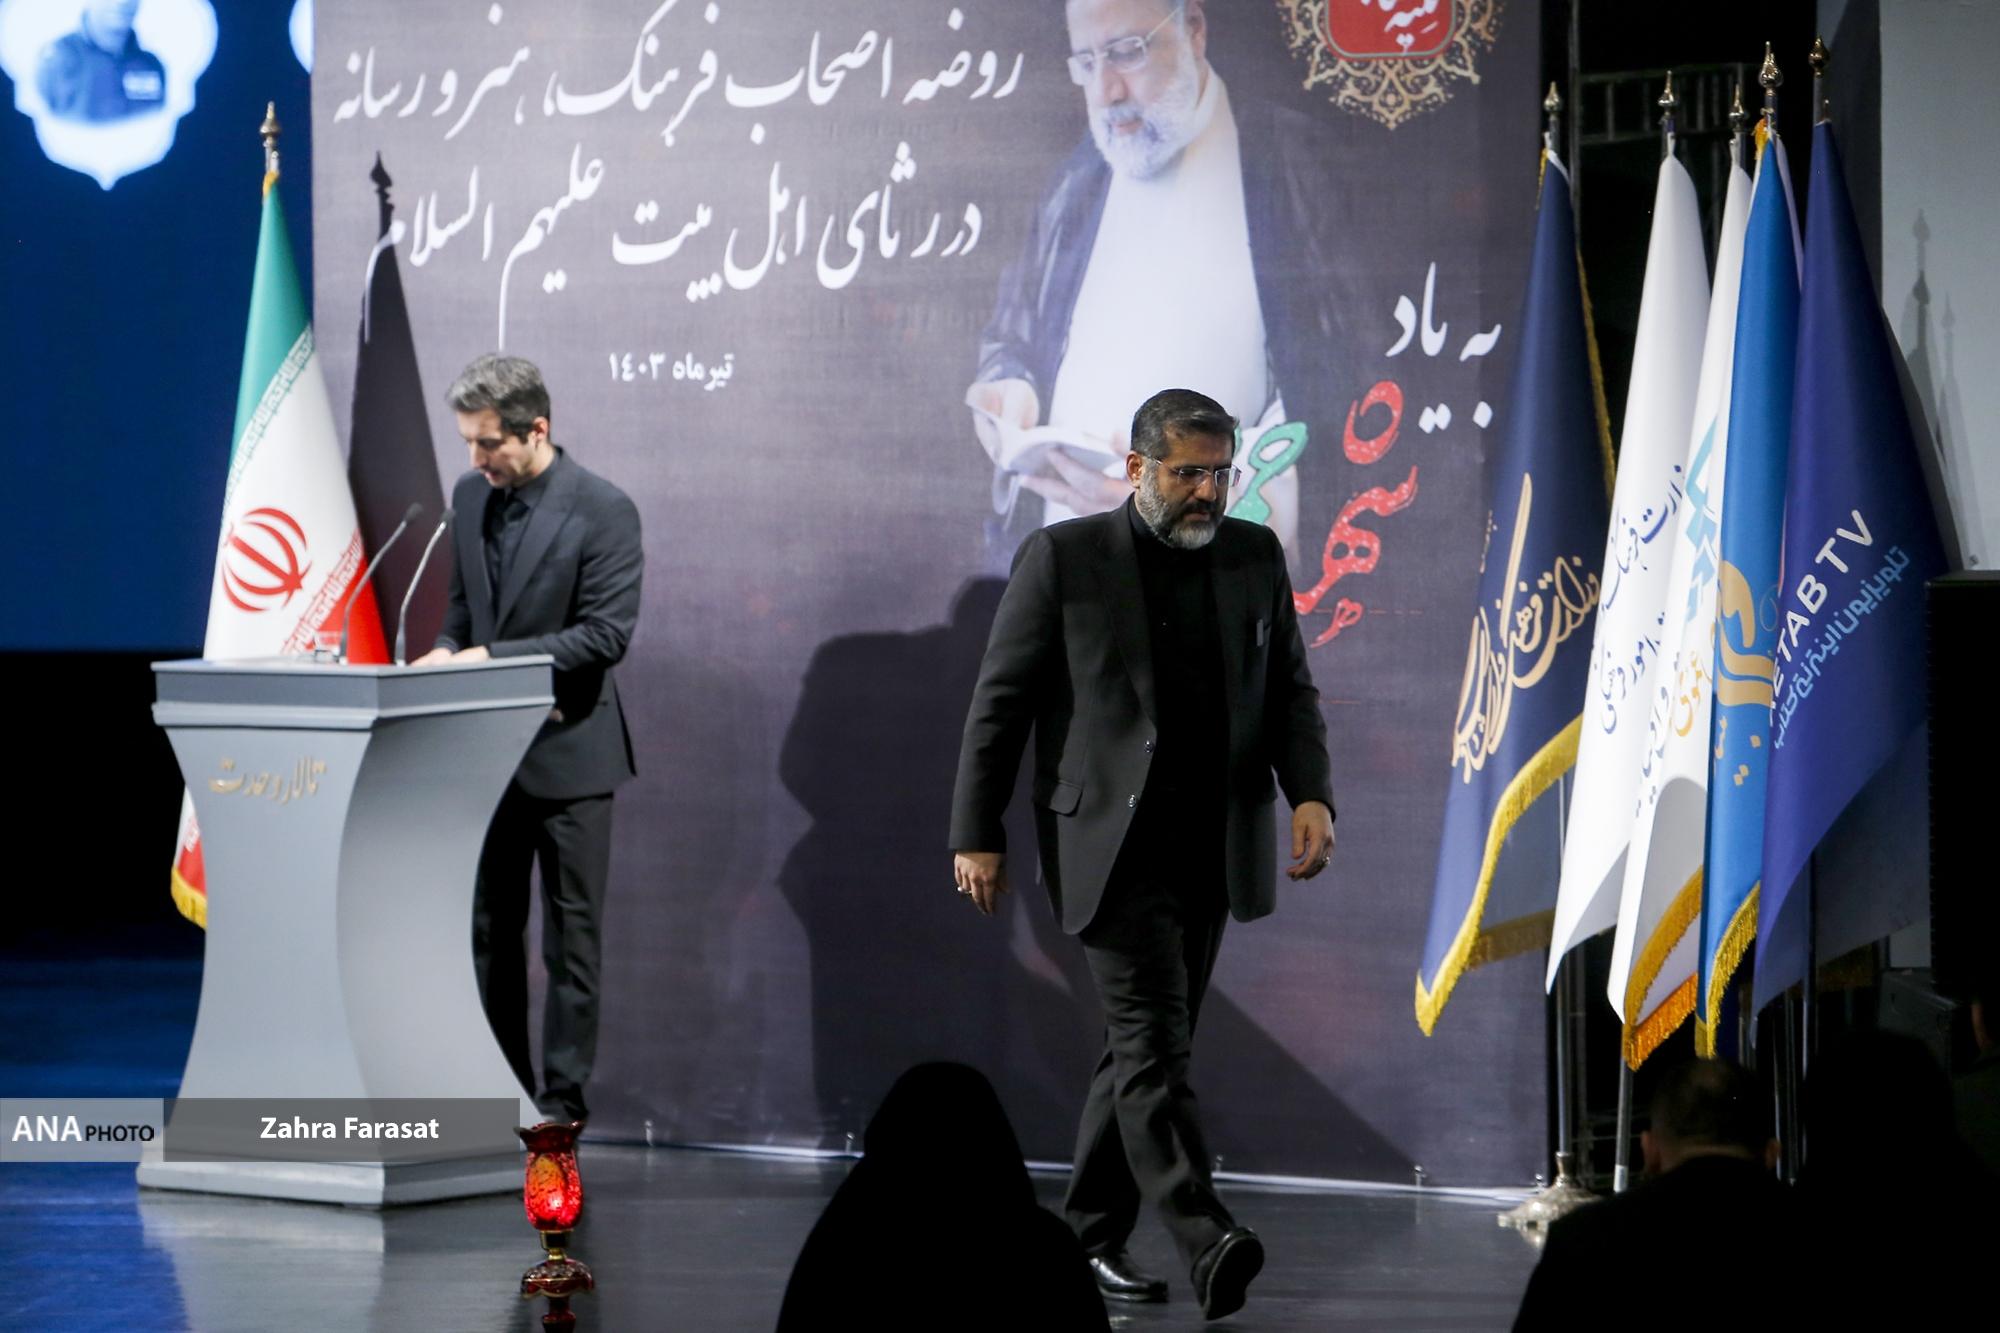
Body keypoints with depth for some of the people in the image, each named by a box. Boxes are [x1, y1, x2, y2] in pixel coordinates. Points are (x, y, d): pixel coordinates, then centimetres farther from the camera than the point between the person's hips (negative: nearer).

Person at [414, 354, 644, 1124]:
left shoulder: (602, 510, -13)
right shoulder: (470, 496, 7)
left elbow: (607, 633, -18)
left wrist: (492, 656, -22)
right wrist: (447, 650, -4)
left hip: (565, 750, -6)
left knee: (570, 937, 1)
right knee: (489, 930, 11)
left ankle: (562, 1102, 5)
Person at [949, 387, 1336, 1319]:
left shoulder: (1255, 558, 9)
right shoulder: (1063, 558, -3)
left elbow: (1290, 690, 13)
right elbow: (999, 703, 0)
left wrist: (1311, 794, -5)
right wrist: (976, 837, -3)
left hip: (1213, 850, 5)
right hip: (1110, 846, -5)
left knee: (1146, 1045, 9)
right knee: (1152, 1039, -14)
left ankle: (1092, 1236, 18)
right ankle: (1206, 1243, -23)